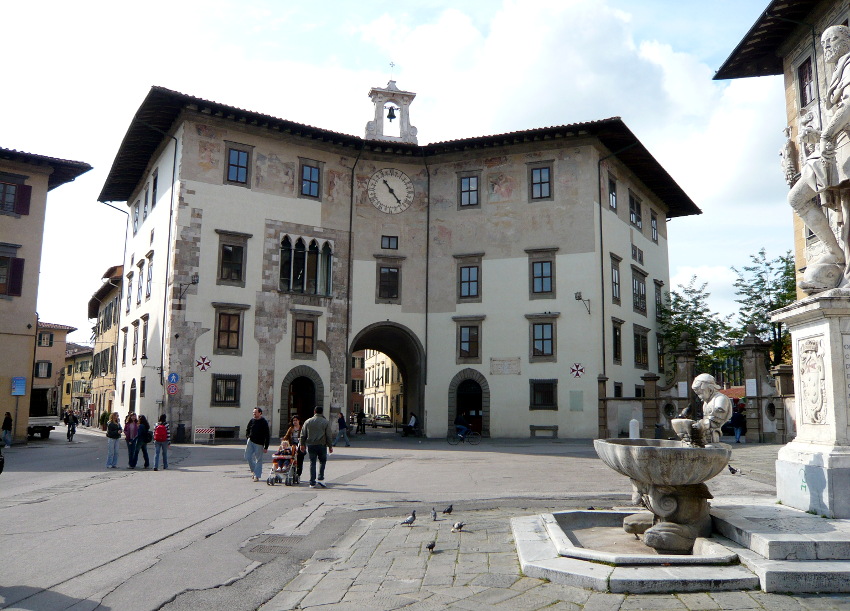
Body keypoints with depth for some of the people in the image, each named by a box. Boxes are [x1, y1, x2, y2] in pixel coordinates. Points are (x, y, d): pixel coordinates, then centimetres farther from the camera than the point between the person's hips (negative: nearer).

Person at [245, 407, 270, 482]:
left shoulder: (264, 422, -8)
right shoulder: (251, 420, 5)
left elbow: (267, 436, -8)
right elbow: (247, 429, 23)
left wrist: (266, 447, -11)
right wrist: (248, 436, 5)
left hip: (259, 443, -5)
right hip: (250, 441, 5)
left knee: (258, 460, -1)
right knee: (248, 457, 2)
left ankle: (257, 476, 5)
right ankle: (254, 471, 23)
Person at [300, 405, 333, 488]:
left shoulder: (308, 422, 6)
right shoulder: (326, 422, -1)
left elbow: (303, 435, 9)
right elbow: (328, 436, -1)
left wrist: (302, 445, 19)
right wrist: (330, 446, 6)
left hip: (310, 445, 2)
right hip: (321, 445, -2)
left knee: (312, 463, 7)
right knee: (322, 461, 13)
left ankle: (312, 482, 5)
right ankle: (320, 479, 1)